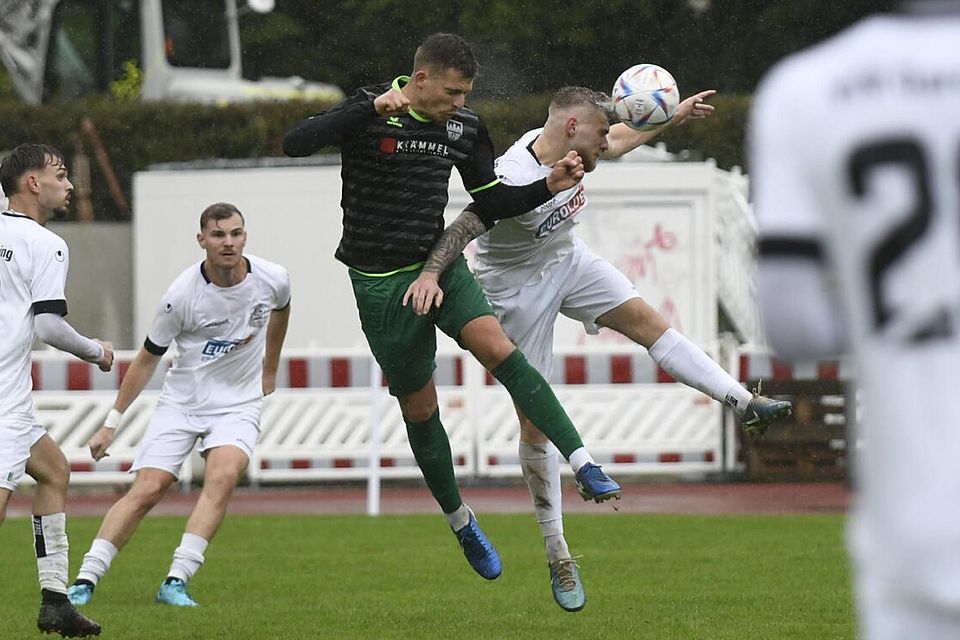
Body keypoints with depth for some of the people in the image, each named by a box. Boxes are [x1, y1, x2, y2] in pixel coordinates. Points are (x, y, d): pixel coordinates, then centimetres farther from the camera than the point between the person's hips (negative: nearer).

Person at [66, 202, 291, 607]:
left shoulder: (272, 280, -10)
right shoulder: (182, 295, -16)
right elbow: (148, 358, -3)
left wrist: (269, 371, 27)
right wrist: (112, 423, -1)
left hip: (238, 405, 1)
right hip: (180, 402, -1)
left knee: (223, 475, -26)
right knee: (146, 490, -13)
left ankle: (176, 582, -27)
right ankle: (85, 581, -6)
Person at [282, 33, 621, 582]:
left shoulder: (465, 128, 3)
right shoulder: (370, 113, -12)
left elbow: (491, 203, 12)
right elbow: (295, 144, -27)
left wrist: (548, 187, -6)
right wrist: (373, 109, -36)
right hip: (381, 284, -3)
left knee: (500, 350, -23)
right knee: (419, 410, 5)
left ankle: (584, 465, -31)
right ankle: (460, 522, 26)